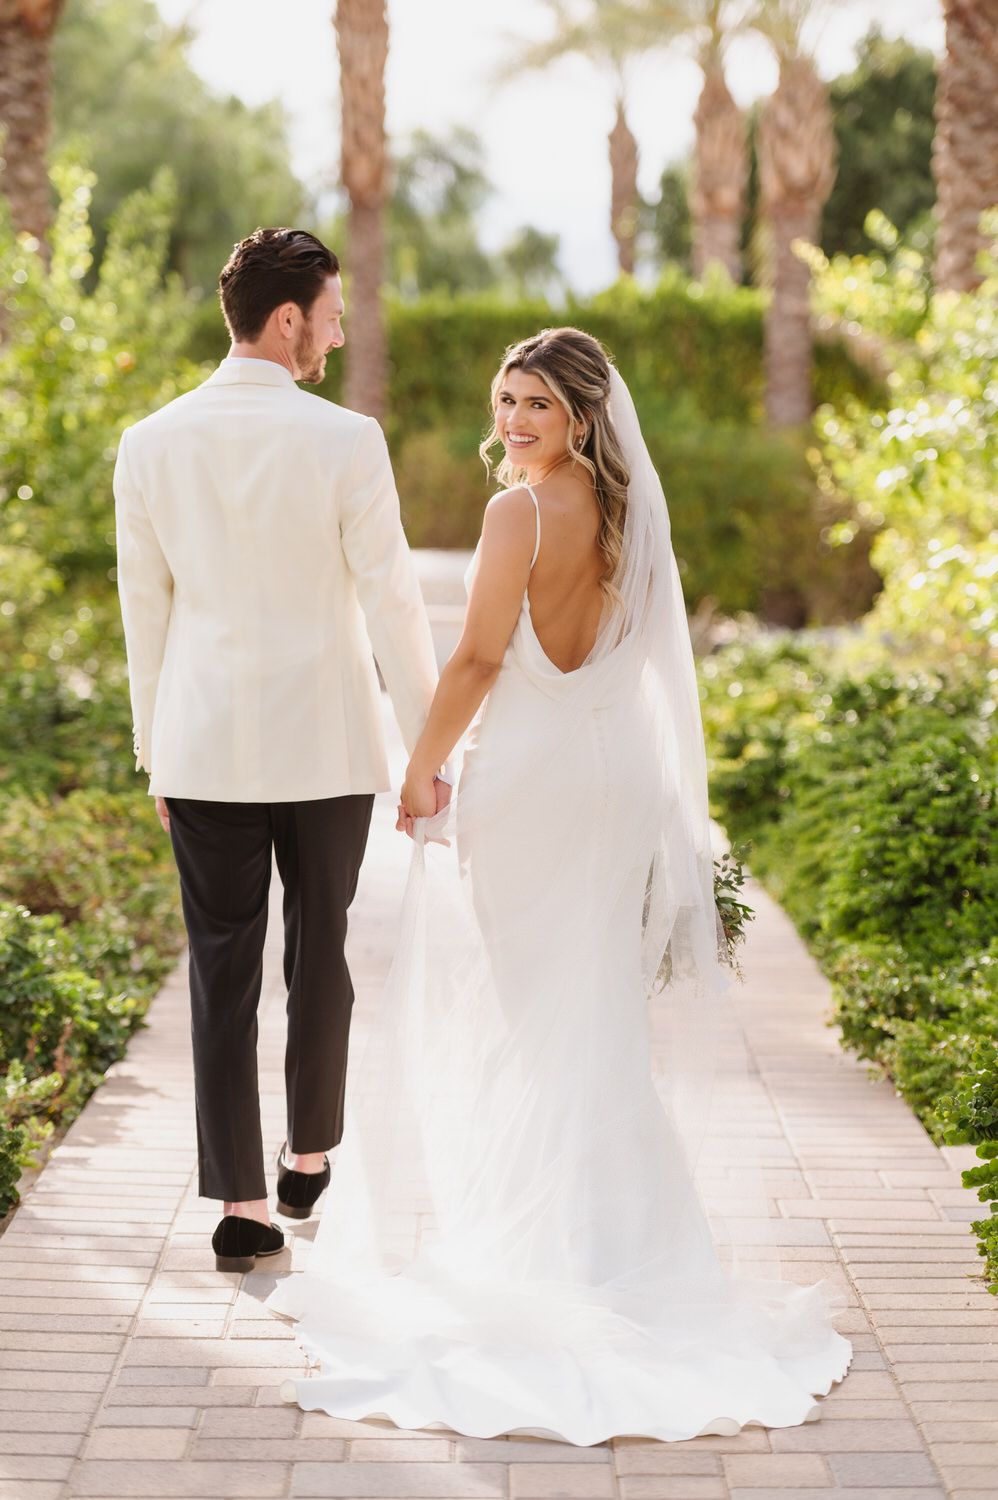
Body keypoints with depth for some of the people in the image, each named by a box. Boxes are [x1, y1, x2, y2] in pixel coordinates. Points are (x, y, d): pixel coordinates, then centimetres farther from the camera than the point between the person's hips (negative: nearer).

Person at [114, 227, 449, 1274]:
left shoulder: (150, 444, -1)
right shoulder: (344, 441, -10)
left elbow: (144, 608, 5)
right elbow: (390, 600, -9)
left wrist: (154, 752, 14)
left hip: (204, 751, 2)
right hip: (326, 745, -2)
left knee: (222, 974, 5)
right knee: (319, 958, 15)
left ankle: (241, 1206, 6)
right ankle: (309, 1163, 31)